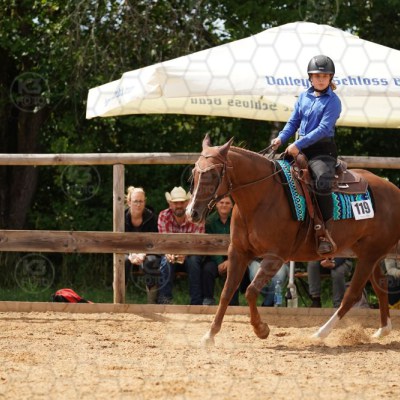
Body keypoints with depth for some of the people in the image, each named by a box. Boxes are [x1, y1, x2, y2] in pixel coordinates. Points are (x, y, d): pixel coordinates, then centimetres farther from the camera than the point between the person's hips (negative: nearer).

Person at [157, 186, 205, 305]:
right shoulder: (163, 216, -10)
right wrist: (168, 253, -41)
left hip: (190, 255, -1)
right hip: (171, 254, 1)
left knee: (193, 261, -33)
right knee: (166, 260, -32)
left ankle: (197, 302, -27)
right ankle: (164, 298, -28)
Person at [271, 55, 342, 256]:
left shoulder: (332, 101, -5)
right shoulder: (304, 97, 13)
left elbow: (323, 128, -15)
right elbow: (293, 122, 15)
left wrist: (299, 144, -23)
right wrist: (281, 138, -5)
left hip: (323, 150, -7)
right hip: (301, 149, 7)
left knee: (322, 182, -32)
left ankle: (325, 234, -28)